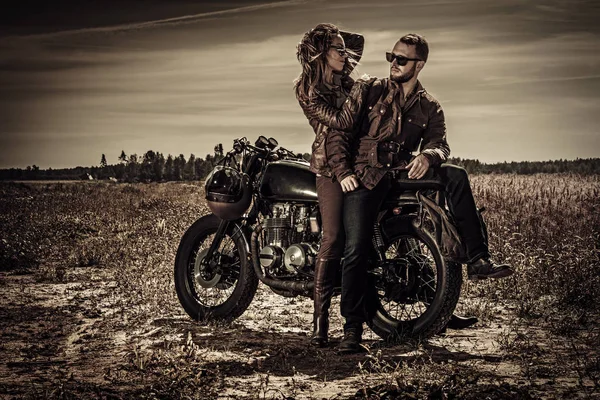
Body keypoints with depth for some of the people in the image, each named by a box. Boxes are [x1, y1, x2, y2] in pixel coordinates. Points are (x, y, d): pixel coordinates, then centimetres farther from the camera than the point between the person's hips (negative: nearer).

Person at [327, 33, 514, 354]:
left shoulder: (429, 107, 14)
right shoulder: (371, 91, 7)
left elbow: (440, 142, 0)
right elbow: (339, 132, 3)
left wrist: (428, 155, -25)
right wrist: (343, 171, -11)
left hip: (403, 172, 3)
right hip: (364, 177, -3)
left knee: (455, 175, -20)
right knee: (356, 249, -17)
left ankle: (477, 260, -21)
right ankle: (352, 328, -7)